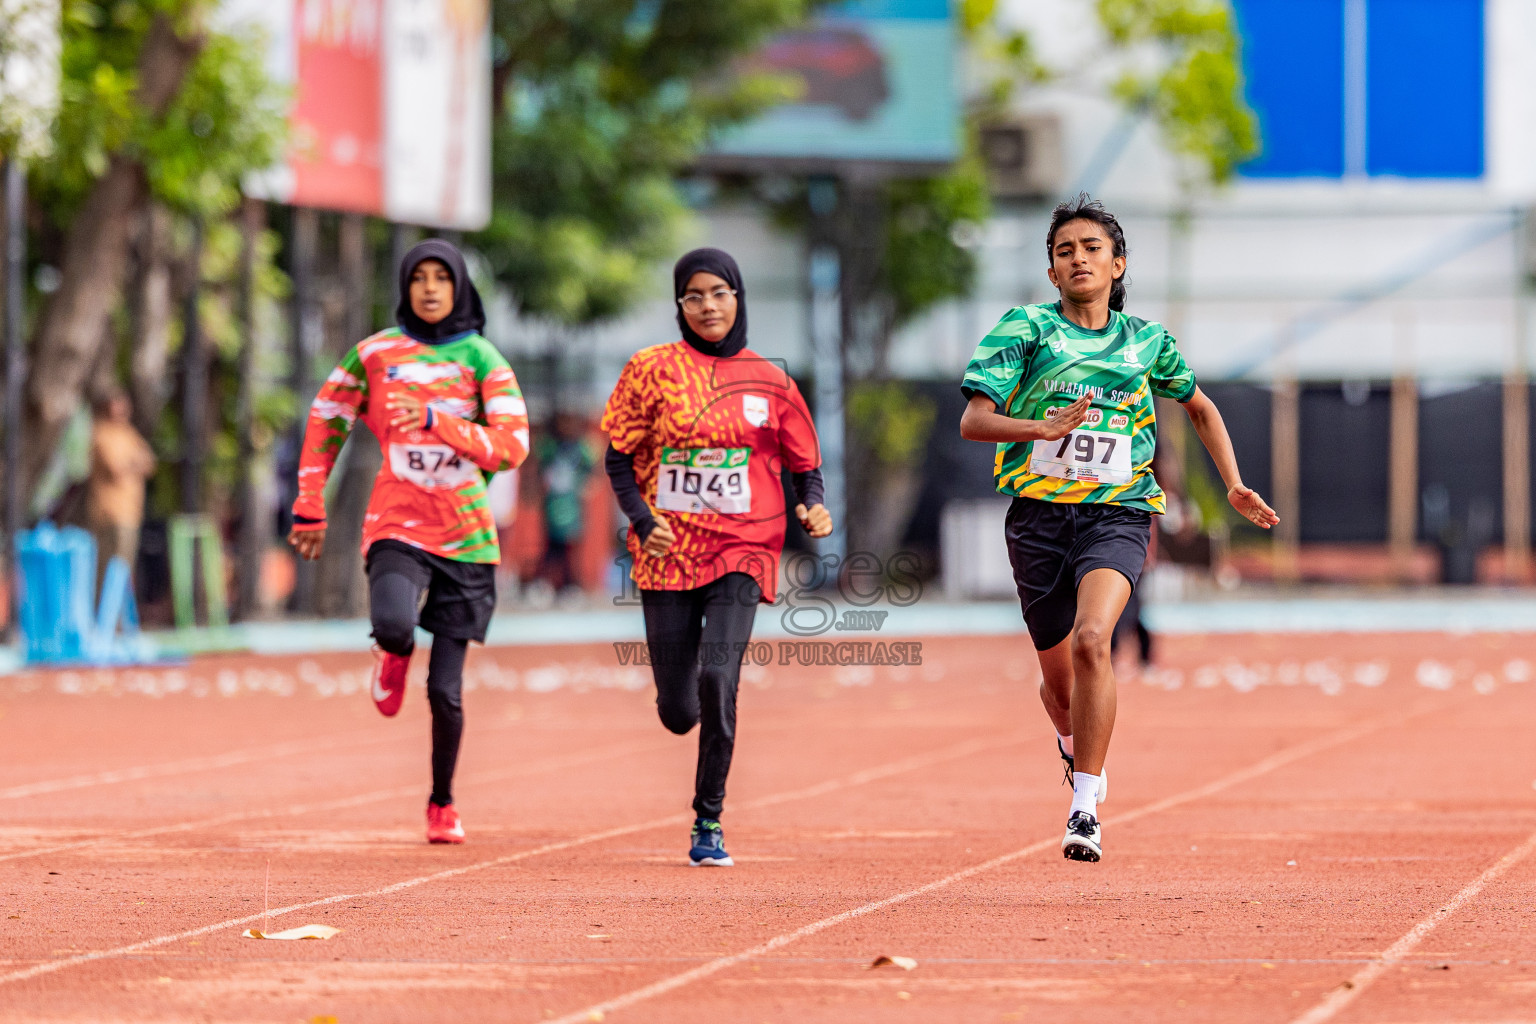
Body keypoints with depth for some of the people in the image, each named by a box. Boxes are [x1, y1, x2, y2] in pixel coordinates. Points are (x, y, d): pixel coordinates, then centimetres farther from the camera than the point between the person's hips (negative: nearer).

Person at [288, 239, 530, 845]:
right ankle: (394, 657, 6)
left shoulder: (484, 362, 1)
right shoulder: (374, 355, 3)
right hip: (397, 523, -1)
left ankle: (442, 804, 23)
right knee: (394, 623, -32)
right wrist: (310, 510, 13)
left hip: (465, 535, 1)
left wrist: (435, 420, -21)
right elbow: (325, 424, 14)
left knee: (446, 690, 0)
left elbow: (512, 447, -10)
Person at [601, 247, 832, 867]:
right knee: (678, 713, 0)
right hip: (668, 553, 1)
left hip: (741, 549, -1)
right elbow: (619, 459, 5)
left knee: (717, 675, -23)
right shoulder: (652, 370, 3)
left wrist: (812, 506, -9)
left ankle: (709, 823, -10)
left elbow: (804, 462, 12)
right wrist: (643, 521, -11)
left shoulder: (768, 381, 5)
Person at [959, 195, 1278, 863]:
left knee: (1091, 639, -28)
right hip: (1039, 513, 0)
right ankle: (1075, 748, 48)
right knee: (1058, 679, 10)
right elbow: (973, 421, -9)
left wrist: (1235, 485, 19)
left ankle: (1086, 806, -25)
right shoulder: (1025, 329, 0)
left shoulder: (1147, 341, 9)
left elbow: (1200, 408, 28)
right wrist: (1043, 428, -26)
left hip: (1118, 513, 0)